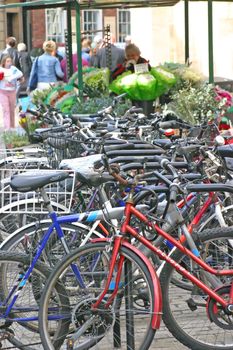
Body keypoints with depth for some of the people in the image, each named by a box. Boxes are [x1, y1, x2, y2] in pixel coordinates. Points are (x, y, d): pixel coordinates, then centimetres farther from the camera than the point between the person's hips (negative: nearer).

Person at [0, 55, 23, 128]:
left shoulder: (13, 68, 0)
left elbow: (20, 74, -16)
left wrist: (11, 78, -25)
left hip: (12, 92, 2)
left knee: (12, 110, 12)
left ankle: (12, 127, 23)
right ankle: (7, 128, -9)